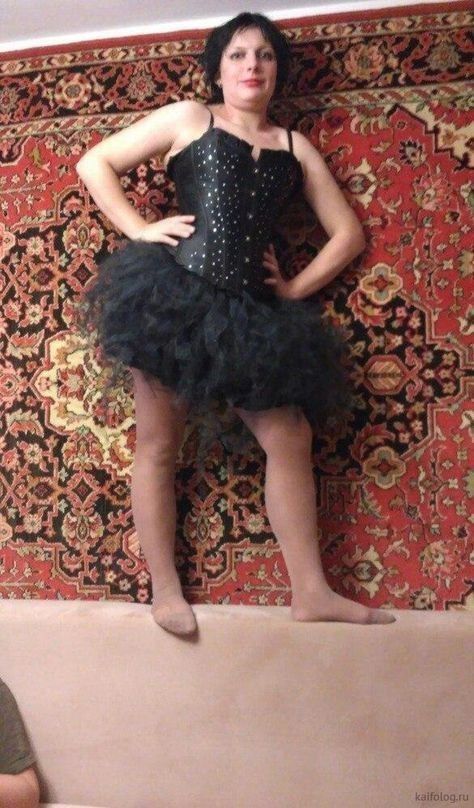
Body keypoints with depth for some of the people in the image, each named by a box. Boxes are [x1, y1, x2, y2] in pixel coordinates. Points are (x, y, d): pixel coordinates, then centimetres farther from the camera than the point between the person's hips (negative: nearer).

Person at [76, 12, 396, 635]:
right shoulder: (188, 119, 8)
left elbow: (349, 233, 18)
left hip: (251, 310, 4)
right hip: (175, 295, -3)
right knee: (159, 442, -1)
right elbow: (94, 164, 7)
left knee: (290, 438, -1)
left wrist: (297, 288, 7)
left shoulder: (295, 147, 16)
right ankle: (165, 592, 11)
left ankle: (311, 591, 8)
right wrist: (140, 230, -3)